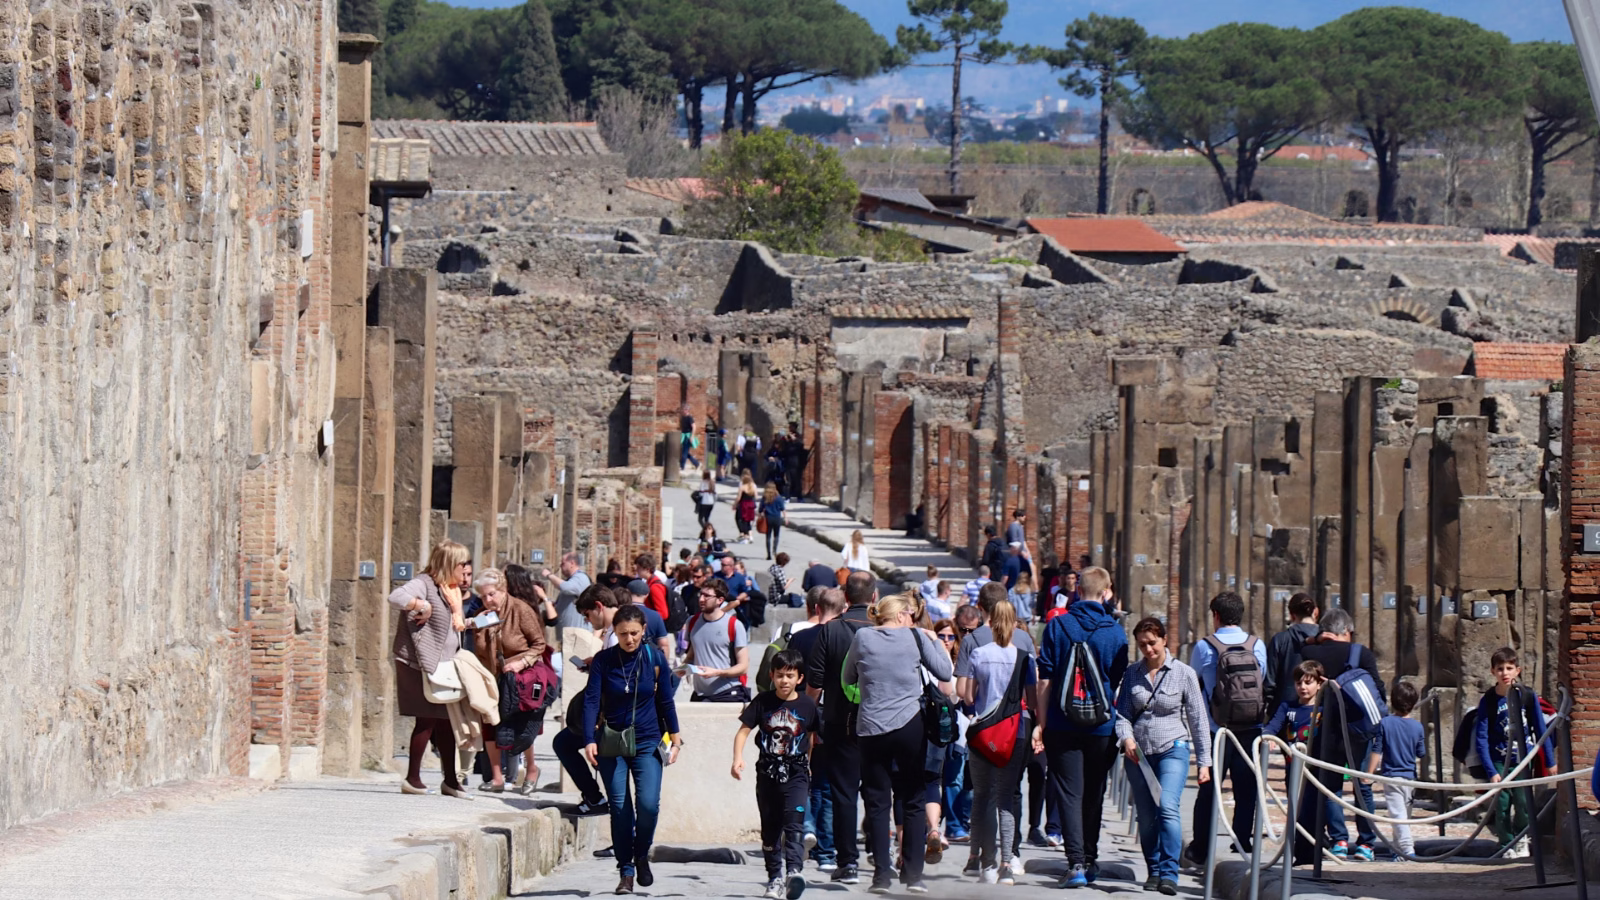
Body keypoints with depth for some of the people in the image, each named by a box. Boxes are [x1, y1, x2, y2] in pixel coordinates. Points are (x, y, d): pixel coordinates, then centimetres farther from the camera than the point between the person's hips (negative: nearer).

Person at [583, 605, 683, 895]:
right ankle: (626, 871, 8)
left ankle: (642, 856, 13)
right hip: (612, 743, 0)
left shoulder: (655, 659, -2)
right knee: (619, 808, -2)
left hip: (647, 743, 0)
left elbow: (665, 701, 8)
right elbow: (591, 700, -8)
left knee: (648, 804, -13)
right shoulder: (603, 661, -4)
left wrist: (675, 738, 10)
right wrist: (590, 740, -19)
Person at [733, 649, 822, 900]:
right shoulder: (763, 702, -2)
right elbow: (744, 731, -3)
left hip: (796, 775, -2)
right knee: (770, 829, 10)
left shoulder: (807, 705, -2)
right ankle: (775, 879, 20)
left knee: (794, 822, -19)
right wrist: (738, 757, -18)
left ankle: (794, 870, -31)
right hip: (768, 773, 2)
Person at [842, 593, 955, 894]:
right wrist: (935, 640, 16)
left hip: (872, 728, 0)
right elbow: (945, 673, 3)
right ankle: (914, 874, 3)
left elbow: (847, 679, 11)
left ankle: (882, 874, -1)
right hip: (910, 725, 0)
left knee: (877, 802, 5)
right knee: (912, 801, 7)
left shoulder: (862, 638, 1)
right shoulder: (916, 637, -1)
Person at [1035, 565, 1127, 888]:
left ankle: (1076, 862, -14)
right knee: (1093, 794, 16)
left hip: (1062, 725, -1)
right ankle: (1090, 860, 24)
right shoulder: (1115, 632, -2)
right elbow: (1120, 682, 5)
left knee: (1069, 793, -2)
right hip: (1102, 728, 1)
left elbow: (1045, 679, -2)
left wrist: (1041, 722, 2)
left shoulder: (1058, 626, -3)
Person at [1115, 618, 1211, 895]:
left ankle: (1169, 873, -22)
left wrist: (1204, 762, 1)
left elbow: (1198, 720, 3)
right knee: (1146, 817, 5)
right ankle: (1153, 872, 20)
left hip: (1173, 749, -3)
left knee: (1168, 807, -21)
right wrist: (1126, 737, -13)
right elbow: (1123, 713, 8)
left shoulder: (1183, 674, 0)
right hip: (1139, 753, 3)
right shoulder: (1132, 674, 7)